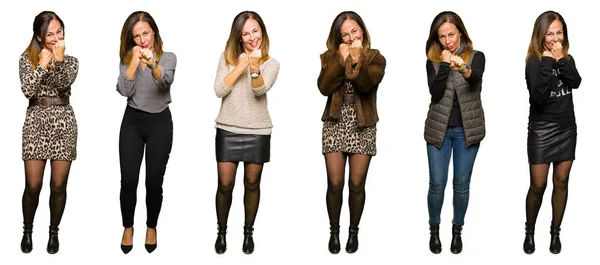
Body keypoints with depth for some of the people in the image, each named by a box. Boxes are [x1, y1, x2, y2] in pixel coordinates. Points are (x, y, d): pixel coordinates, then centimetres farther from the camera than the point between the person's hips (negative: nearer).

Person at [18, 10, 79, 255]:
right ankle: (27, 230, 21)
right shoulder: (28, 58, 3)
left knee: (58, 185, 3)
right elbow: (27, 90, -10)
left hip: (63, 123, 1)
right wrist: (42, 64, -11)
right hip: (36, 122, -1)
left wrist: (59, 59, -20)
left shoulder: (71, 61, 7)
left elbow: (64, 83, -12)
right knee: (33, 185, -2)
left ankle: (54, 231, 21)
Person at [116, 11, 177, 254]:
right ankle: (128, 227, 18)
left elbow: (165, 81, -26)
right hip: (132, 122, 1)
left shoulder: (168, 57, -3)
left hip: (160, 123, -1)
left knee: (154, 181, -1)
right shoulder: (127, 59, 2)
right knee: (128, 180, -3)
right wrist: (134, 62, -20)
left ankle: (151, 227, 22)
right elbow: (124, 91, -12)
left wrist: (152, 64, -46)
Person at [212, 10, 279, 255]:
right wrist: (240, 67, -14)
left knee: (252, 184, 9)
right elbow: (219, 90, -8)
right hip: (228, 130, 0)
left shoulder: (271, 63, -1)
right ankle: (221, 231, 22)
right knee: (225, 185, 2)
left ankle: (248, 232, 26)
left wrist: (255, 68, -40)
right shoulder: (227, 57, 2)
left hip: (257, 131, 0)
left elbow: (260, 90, -20)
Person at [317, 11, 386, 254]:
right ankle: (334, 231, 18)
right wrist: (341, 59, -15)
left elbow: (367, 85, -19)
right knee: (335, 184, 0)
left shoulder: (375, 58, 0)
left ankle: (353, 231, 21)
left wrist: (357, 59, -30)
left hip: (362, 127, -1)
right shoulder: (330, 57, 5)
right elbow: (324, 87, -12)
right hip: (335, 125, 1)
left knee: (357, 184, 3)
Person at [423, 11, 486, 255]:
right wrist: (444, 66, -22)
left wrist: (463, 68, -51)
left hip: (467, 129, -1)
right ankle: (434, 229, 22)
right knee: (437, 183, 2)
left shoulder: (476, 57, -5)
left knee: (461, 184, 4)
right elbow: (435, 94, -12)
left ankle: (457, 231, 22)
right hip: (439, 129, 1)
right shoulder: (433, 61, -1)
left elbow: (476, 77, -28)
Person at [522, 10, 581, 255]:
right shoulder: (534, 61, -10)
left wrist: (560, 60, -20)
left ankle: (555, 232, 19)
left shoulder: (567, 59, 6)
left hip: (567, 127, 5)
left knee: (561, 182, 7)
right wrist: (548, 62, -24)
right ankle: (529, 231, 15)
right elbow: (538, 96, -23)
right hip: (541, 129, -5)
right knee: (538, 185, -4)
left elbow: (576, 82, -13)